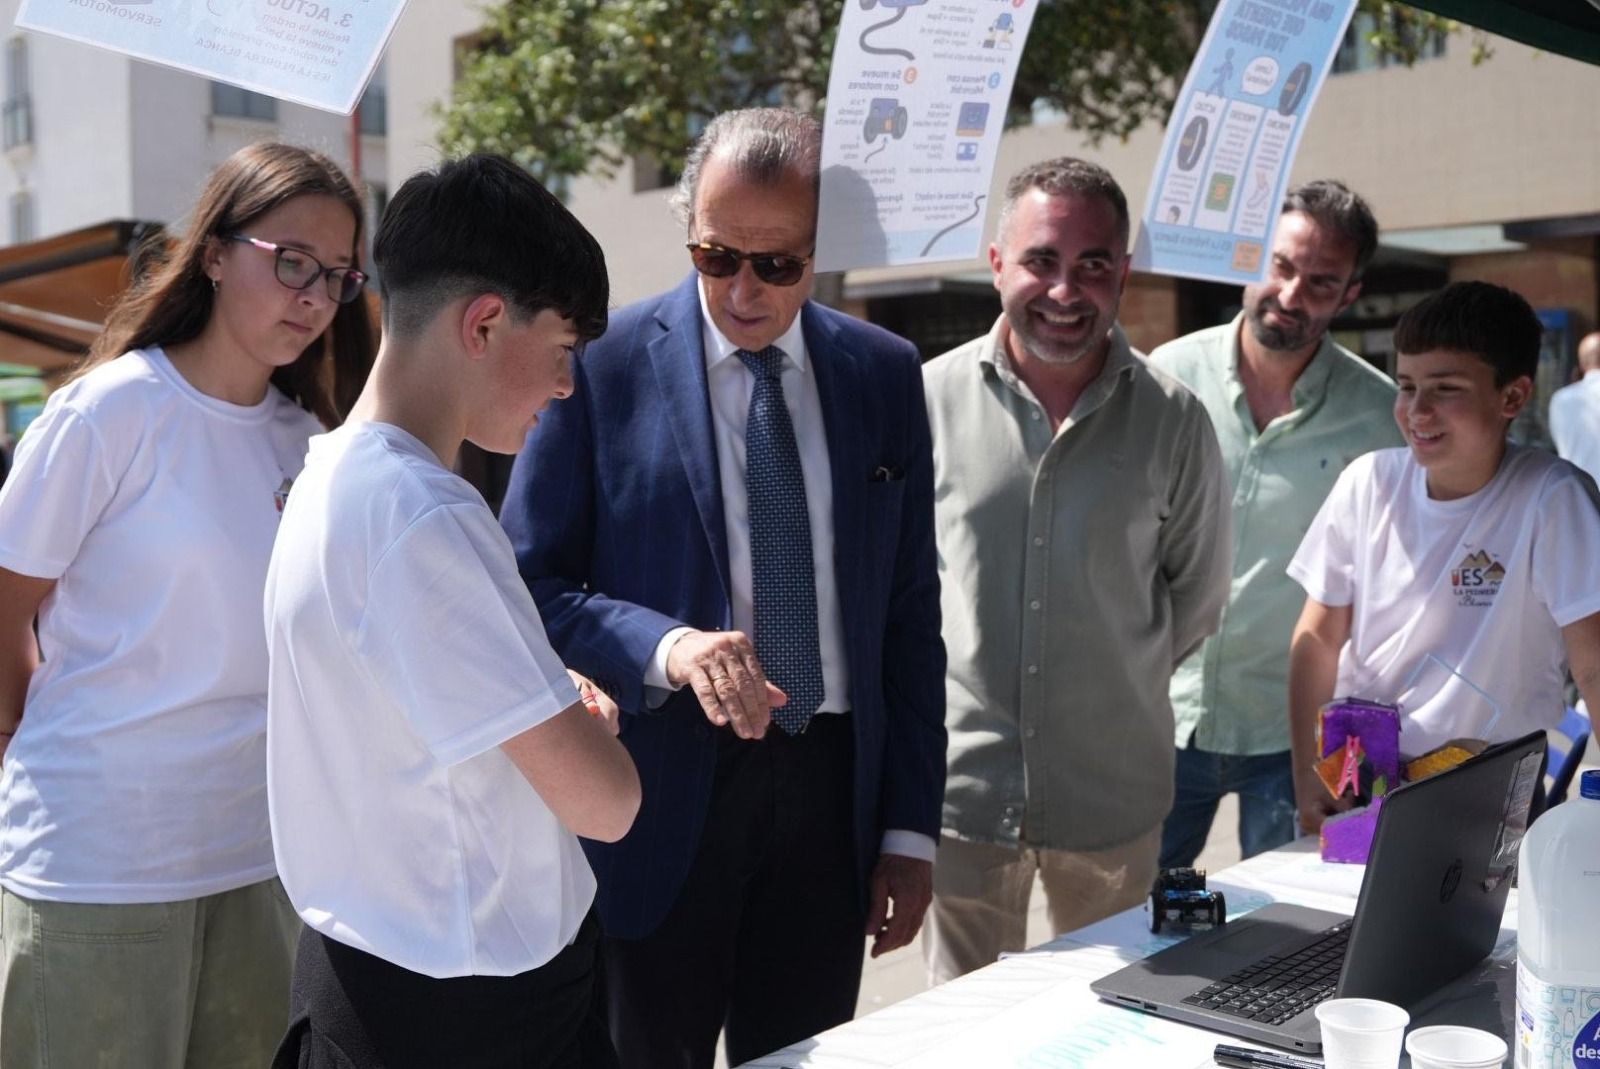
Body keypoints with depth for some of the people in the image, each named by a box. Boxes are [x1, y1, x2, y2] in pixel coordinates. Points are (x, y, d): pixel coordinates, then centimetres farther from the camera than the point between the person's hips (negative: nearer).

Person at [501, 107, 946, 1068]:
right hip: (663, 793, -3)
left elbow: (910, 616, 8)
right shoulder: (603, 363, -5)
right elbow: (532, 585, -4)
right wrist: (664, 645, -23)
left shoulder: (886, 374, 5)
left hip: (831, 786, 3)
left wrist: (912, 828, 6)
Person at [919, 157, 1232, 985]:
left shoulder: (1171, 420, -3)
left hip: (1113, 792, 1)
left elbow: (1198, 591, 9)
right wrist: (930, 680, 5)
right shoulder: (929, 398, -3)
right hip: (960, 786, 0)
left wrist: (1117, 684, 9)